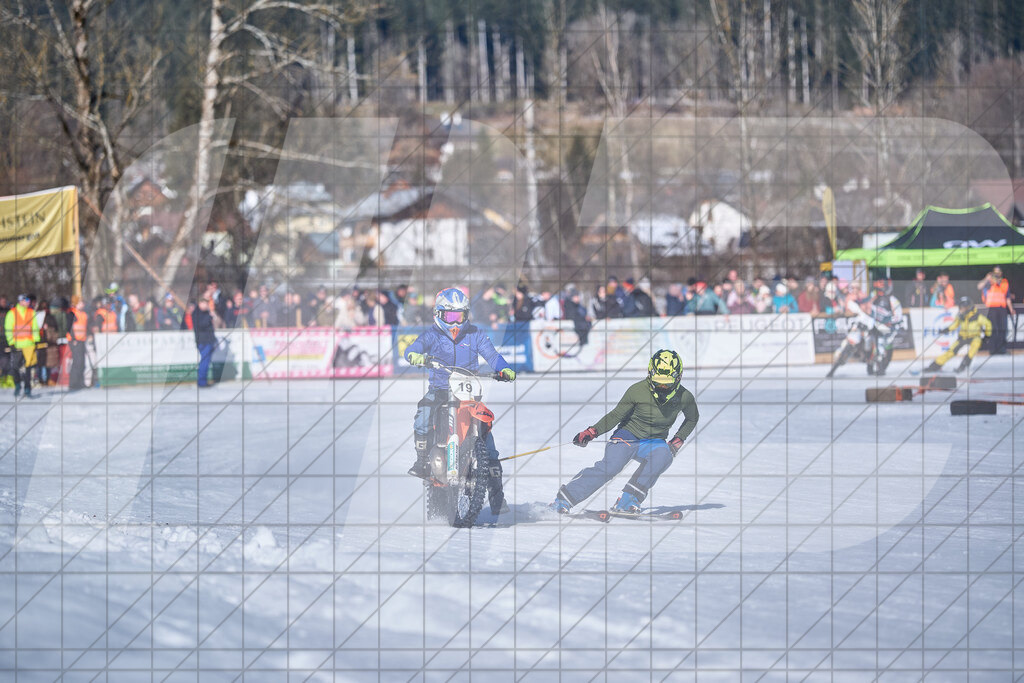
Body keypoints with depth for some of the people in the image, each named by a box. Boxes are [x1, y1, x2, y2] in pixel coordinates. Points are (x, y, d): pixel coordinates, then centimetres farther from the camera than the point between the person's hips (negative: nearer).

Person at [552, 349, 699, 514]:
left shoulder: (684, 397, -8)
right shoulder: (637, 390, -15)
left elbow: (692, 419, 14)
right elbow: (616, 415, -4)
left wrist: (678, 441, 2)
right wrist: (592, 432, -15)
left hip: (654, 441, 2)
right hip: (628, 434, -2)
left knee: (663, 456, -34)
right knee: (610, 467, -28)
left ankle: (628, 500, -28)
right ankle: (563, 499, -21)